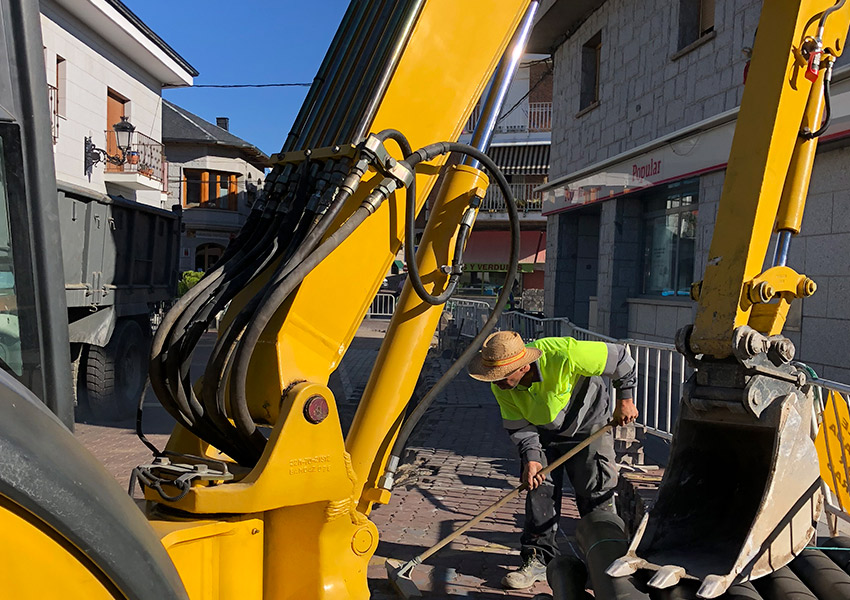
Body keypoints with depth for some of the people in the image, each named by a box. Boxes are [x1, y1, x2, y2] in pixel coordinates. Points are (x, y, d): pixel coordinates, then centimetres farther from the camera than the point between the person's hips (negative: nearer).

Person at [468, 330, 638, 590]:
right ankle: (538, 560, 7)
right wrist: (530, 457, -23)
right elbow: (519, 426, -7)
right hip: (544, 434, 4)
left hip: (589, 427, -3)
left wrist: (625, 399, -12)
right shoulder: (501, 387, -22)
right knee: (539, 492, -4)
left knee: (596, 495, -3)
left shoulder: (563, 354, -39)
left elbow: (620, 357, -23)